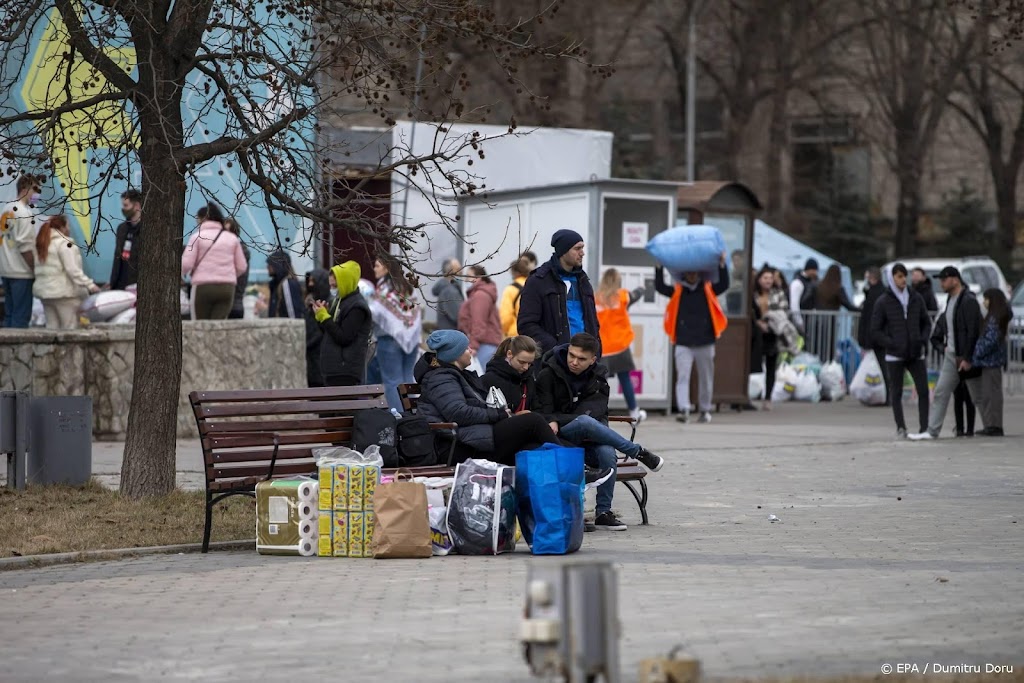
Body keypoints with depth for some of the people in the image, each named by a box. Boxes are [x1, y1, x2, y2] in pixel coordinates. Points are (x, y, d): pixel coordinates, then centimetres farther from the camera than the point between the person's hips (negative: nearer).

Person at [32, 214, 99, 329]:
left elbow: (40, 270, 11)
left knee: (52, 328, 10)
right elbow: (73, 270, -18)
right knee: (69, 328, -5)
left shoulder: (42, 245, 14)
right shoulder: (65, 244, -11)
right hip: (64, 293, -8)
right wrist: (90, 285, -18)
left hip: (45, 292, 8)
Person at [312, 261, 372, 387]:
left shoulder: (357, 307, -13)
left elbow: (343, 338, -18)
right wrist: (321, 316, 4)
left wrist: (324, 317, -15)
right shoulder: (338, 301, 15)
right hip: (333, 369, 10)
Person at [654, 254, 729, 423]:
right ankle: (684, 410, -17)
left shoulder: (708, 289, 5)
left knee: (706, 378, 10)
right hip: (683, 343, 0)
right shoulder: (678, 291, 7)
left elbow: (724, 285, -8)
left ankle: (705, 410, 23)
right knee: (682, 376, -11)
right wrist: (659, 268, -13)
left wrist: (722, 265, -19)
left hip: (705, 342, 0)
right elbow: (660, 287, -3)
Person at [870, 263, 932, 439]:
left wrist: (923, 340, -2)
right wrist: (893, 345, -14)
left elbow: (926, 323, 16)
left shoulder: (916, 298, 6)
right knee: (897, 393, 3)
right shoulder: (883, 302, -2)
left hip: (916, 354, 2)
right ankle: (900, 428, 13)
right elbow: (876, 331, -2)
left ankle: (924, 428, -2)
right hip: (894, 356, -2)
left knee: (923, 391, -5)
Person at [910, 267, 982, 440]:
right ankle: (932, 431, 4)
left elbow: (973, 331, -20)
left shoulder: (968, 301, -15)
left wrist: (967, 358, -22)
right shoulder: (951, 300, 14)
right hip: (951, 354, 9)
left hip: (964, 356, -9)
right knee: (940, 392, 4)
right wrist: (947, 347, 15)